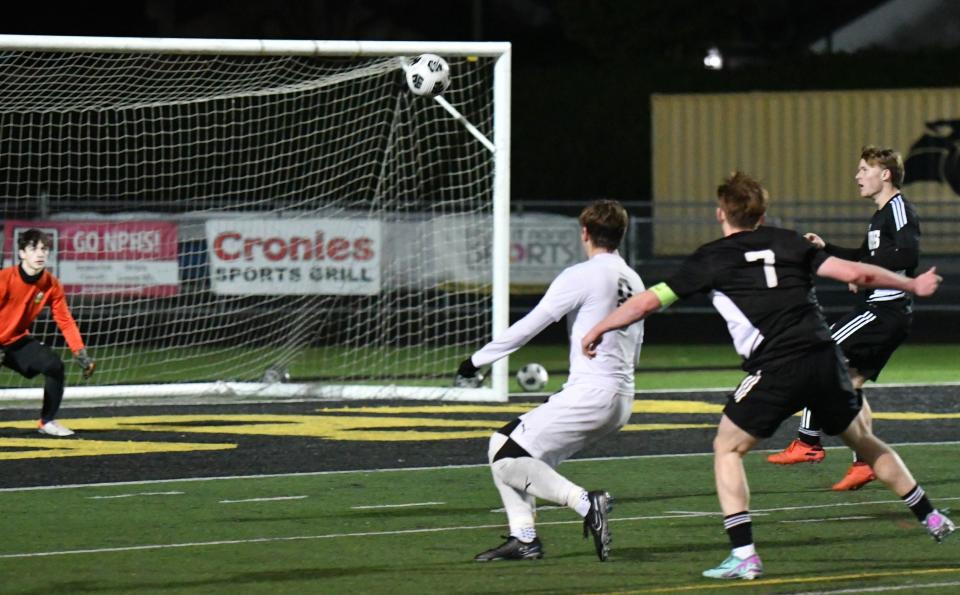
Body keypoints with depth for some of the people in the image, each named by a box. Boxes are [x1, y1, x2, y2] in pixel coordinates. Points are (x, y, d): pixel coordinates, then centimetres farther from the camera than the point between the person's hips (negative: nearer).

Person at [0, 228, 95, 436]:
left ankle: (47, 421, 6)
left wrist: (81, 354, -11)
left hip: (18, 341, 5)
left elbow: (65, 321, -3)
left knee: (54, 365, -11)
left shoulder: (52, 285, -8)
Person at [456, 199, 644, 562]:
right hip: (622, 399, 9)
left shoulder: (581, 276, -9)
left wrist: (476, 361, -1)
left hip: (589, 393, -9)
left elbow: (528, 327, -9)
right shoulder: (633, 282, 16)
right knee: (504, 444, 13)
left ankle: (584, 502, -16)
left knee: (507, 457, -7)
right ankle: (523, 538, 6)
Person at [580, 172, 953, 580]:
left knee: (727, 449, 12)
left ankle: (744, 555, -1)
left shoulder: (713, 258, 6)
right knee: (863, 440, 26)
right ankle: (932, 519, 34)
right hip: (825, 359, 4)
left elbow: (647, 302, 6)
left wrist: (596, 330, 19)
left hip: (775, 370, -4)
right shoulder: (788, 242, 14)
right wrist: (911, 285, 24)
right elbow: (855, 273, 9)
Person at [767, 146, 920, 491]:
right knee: (850, 384, 9)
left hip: (886, 308, -10)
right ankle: (863, 464, 6)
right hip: (883, 311, 10)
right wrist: (826, 248, 20)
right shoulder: (881, 215, 20)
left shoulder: (899, 209, -11)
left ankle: (808, 442, -8)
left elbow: (909, 254, -25)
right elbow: (865, 257, 31)